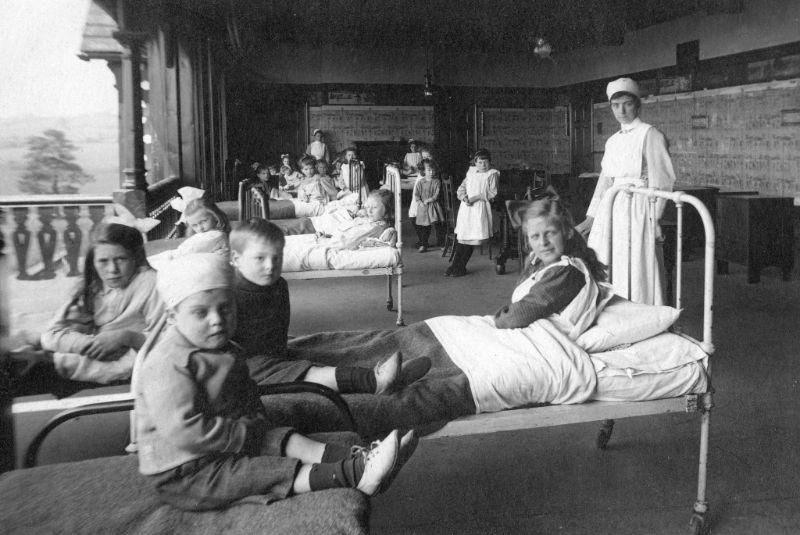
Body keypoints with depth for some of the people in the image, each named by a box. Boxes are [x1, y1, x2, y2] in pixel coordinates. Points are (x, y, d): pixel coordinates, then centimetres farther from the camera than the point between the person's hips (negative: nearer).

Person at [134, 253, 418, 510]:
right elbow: (184, 431, -32)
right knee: (275, 472, -23)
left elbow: (245, 390, 26)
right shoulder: (168, 365, -25)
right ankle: (350, 475, -33)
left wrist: (254, 418, 4)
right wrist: (245, 433, -23)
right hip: (186, 474, -9)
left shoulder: (223, 351, 10)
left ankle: (359, 461, -21)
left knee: (289, 441, -8)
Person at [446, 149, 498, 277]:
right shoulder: (471, 172, 19)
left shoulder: (492, 174, 6)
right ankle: (455, 266, 1)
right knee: (461, 236, -5)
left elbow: (493, 193, -3)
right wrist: (464, 197, -6)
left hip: (480, 207, -4)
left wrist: (476, 197, -13)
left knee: (471, 238, -11)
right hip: (466, 207, 4)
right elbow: (461, 188, 16)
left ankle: (460, 267, -2)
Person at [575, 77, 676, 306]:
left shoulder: (650, 136, -4)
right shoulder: (612, 141, 16)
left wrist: (653, 221, -15)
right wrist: (590, 219, 15)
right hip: (610, 210, 7)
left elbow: (661, 182, -8)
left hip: (638, 209, -7)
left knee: (636, 276, -6)